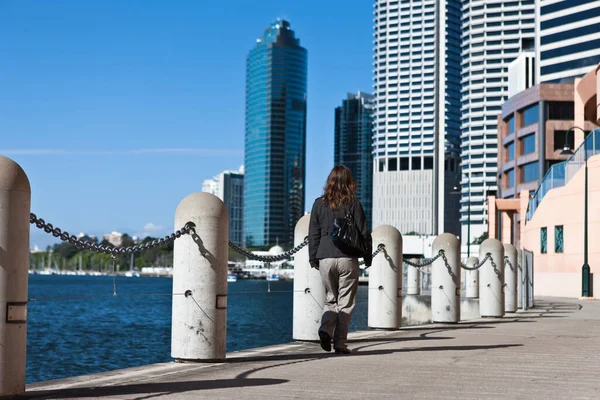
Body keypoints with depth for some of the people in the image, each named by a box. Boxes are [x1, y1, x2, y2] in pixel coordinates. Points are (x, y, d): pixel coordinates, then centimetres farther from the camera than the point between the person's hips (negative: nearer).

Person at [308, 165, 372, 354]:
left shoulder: (319, 204, 5)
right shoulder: (353, 204, -2)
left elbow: (313, 234, 7)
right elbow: (364, 233, -1)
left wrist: (313, 259, 14)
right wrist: (368, 257, 9)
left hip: (325, 259, 3)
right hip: (347, 258, -2)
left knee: (331, 298, 16)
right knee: (345, 302, 5)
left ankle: (325, 329, -9)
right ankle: (339, 343, 2)